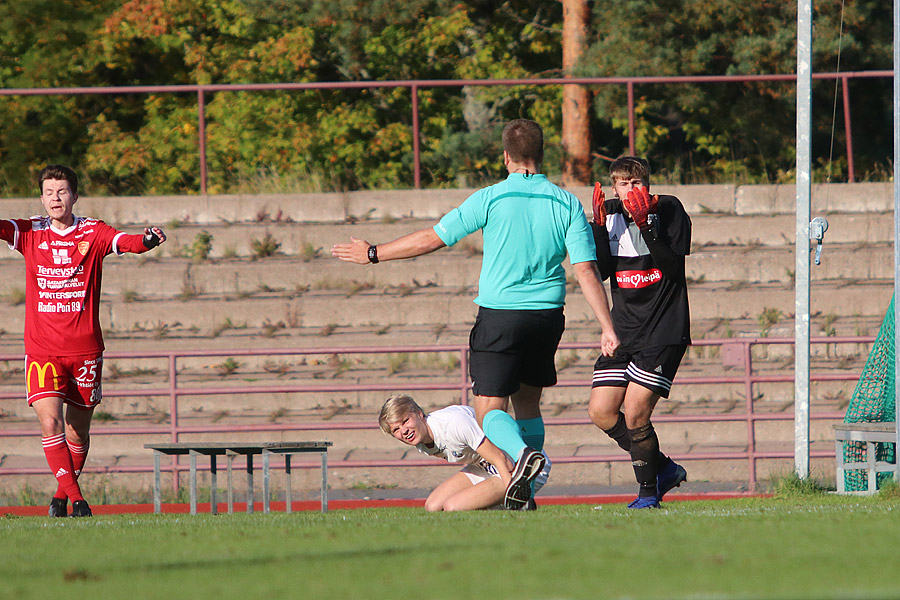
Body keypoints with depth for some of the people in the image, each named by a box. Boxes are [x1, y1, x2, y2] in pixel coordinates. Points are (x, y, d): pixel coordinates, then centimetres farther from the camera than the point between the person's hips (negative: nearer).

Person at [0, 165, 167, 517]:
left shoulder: (93, 233, 0)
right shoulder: (31, 233, 3)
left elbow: (126, 242, -18)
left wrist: (147, 241, -40)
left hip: (85, 349, 0)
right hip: (42, 349, 0)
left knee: (77, 432, 8)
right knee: (50, 422, -17)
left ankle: (62, 495, 28)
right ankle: (74, 496, -11)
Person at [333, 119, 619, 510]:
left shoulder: (490, 199, -8)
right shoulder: (568, 205, 0)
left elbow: (432, 238, -4)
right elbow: (587, 271, -6)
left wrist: (374, 254, 8)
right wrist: (608, 329, -6)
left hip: (499, 315, -4)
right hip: (547, 316, 4)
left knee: (490, 411, -3)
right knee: (527, 402, 21)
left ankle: (523, 453, -34)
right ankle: (526, 493, 20)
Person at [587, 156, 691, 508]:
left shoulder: (668, 210, -7)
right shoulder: (611, 215, 6)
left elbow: (673, 268, -17)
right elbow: (599, 272, -2)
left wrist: (646, 226, -25)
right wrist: (600, 226, -13)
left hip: (664, 333, -6)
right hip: (624, 331, 6)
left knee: (634, 415, -14)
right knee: (601, 412, 0)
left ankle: (649, 490, 5)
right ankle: (665, 468, 17)